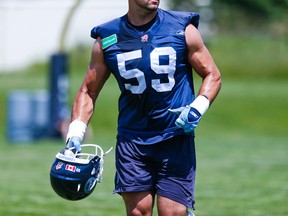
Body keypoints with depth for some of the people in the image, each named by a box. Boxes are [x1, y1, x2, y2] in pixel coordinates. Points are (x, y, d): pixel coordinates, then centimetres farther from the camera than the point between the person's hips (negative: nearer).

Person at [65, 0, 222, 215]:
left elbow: (212, 75, 6)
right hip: (131, 139, 2)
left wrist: (197, 108, -12)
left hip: (176, 139, -2)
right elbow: (88, 91, 11)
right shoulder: (107, 38, 3)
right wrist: (75, 134, -1)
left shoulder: (183, 29, -1)